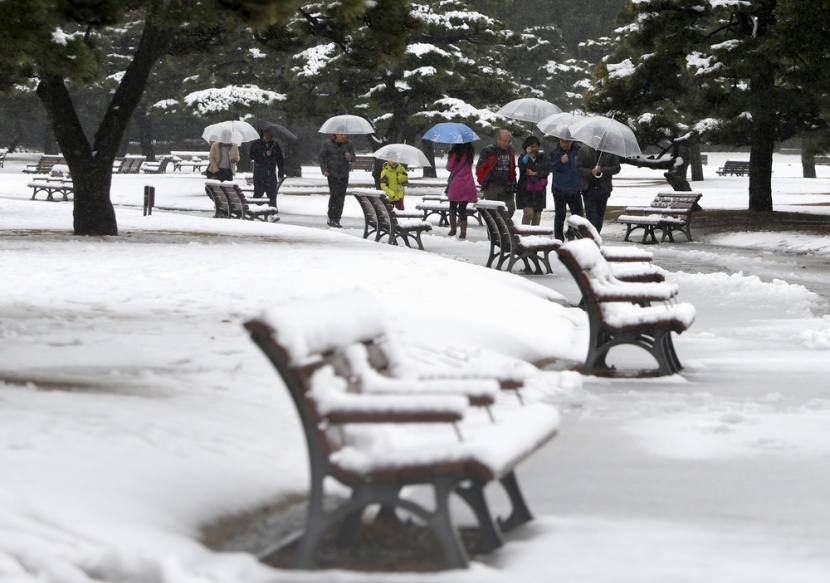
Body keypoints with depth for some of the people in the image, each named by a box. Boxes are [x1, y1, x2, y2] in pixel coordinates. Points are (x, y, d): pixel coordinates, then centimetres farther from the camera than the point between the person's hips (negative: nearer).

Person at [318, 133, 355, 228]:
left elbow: (353, 159, 3)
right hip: (332, 175, -3)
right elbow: (321, 157, 4)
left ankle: (337, 219, 9)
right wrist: (324, 169, -7)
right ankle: (331, 219, -5)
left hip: (344, 176, 3)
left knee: (341, 198, 2)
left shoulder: (348, 145, 4)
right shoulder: (328, 144, -2)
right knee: (334, 196, -11)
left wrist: (349, 157, -20)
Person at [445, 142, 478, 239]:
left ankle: (453, 229, 14)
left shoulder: (456, 153, -10)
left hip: (456, 184, -4)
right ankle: (463, 232, 0)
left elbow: (449, 167, -5)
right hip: (468, 185, 4)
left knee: (453, 207, 12)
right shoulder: (470, 153, 4)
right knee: (463, 209, 5)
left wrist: (449, 158, 10)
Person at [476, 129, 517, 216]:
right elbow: (480, 168, -5)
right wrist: (483, 182, -5)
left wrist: (512, 181, 14)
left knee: (510, 210, 2)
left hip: (506, 188, 5)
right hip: (492, 187, -5)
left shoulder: (510, 151, 11)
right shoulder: (488, 151, -7)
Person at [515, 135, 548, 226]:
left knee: (537, 215, 4)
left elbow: (546, 171, 0)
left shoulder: (542, 158, 9)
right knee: (528, 213, -16)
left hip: (539, 191, 3)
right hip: (525, 190, -3)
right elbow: (521, 166, -17)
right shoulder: (523, 158, 4)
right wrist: (527, 155, -24)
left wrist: (534, 173, -10)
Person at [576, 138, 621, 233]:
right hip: (589, 189, -2)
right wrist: (590, 172, -17)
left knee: (600, 215, 8)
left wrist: (602, 169, -14)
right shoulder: (584, 150, 2)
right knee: (591, 214, -12)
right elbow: (579, 168, 1)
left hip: (603, 189, 2)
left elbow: (616, 168, 1)